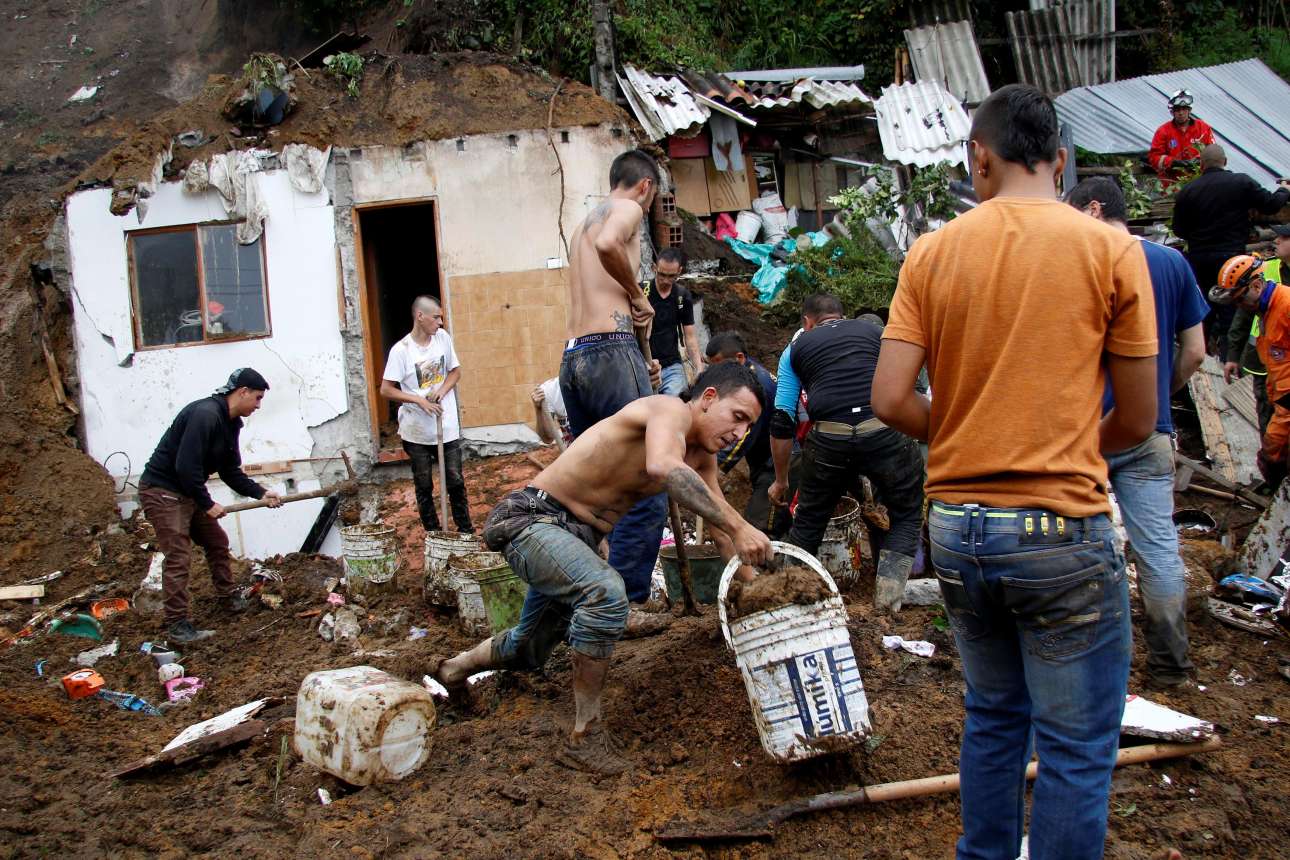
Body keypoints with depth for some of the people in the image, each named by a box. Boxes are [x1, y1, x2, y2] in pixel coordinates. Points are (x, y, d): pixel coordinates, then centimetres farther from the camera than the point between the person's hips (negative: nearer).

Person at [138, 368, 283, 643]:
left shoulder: (230, 422, 7)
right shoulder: (205, 414, -25)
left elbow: (230, 471, 13)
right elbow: (186, 466, -28)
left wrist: (260, 493, 3)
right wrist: (207, 503, -20)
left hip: (188, 491, 10)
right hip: (162, 491, -10)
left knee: (217, 542, 17)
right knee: (178, 557, -11)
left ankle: (230, 599, 33)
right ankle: (177, 627, -7)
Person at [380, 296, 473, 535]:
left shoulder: (443, 338, -1)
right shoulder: (401, 350, -13)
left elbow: (455, 371, 10)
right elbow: (386, 390, -11)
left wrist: (442, 389, -9)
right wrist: (419, 400, -21)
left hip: (448, 427, 3)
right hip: (417, 432, -3)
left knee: (456, 482, 6)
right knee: (424, 487, 9)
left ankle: (466, 531, 19)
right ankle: (433, 536, 21)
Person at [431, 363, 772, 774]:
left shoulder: (701, 455, 6)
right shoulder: (672, 410, -21)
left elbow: (720, 528, 14)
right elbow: (663, 466, -44)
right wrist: (739, 526, -44)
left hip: (577, 539, 10)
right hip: (533, 517, -10)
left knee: (529, 649, 25)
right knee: (606, 591, -36)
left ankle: (451, 671, 56)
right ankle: (585, 737, -23)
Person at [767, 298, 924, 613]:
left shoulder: (798, 346, 23)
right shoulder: (874, 331, 25)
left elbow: (782, 422, 20)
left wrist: (780, 480, 30)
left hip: (828, 439, 0)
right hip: (885, 431, 0)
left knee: (808, 522, 21)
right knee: (906, 516, 20)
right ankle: (888, 597, 11)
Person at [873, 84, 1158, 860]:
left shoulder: (932, 252, 1)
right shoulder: (1110, 249, -5)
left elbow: (892, 400, -6)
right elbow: (1139, 420, -2)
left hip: (957, 528, 4)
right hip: (1062, 532, -4)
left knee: (993, 717, 22)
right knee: (1077, 749, 7)